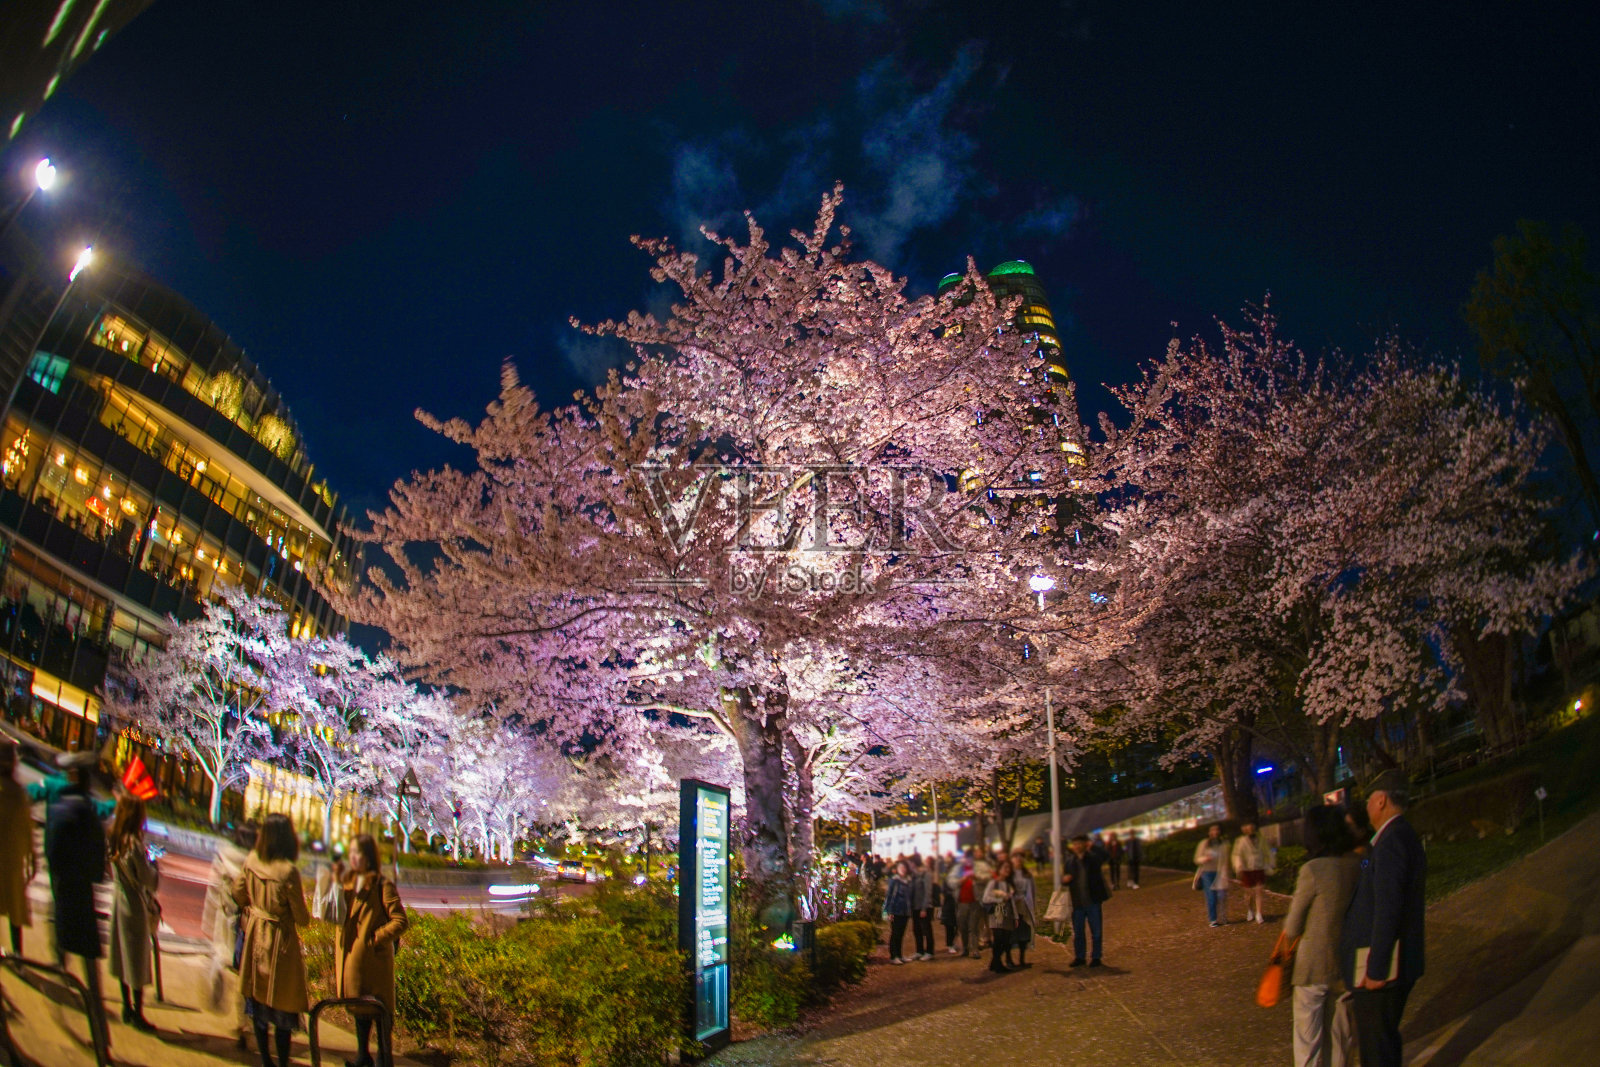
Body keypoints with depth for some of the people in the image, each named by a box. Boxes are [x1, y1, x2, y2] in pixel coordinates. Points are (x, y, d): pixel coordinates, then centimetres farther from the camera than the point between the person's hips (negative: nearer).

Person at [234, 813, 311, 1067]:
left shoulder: (250, 862, -9)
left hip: (255, 935, 6)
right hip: (281, 941, -6)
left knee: (257, 1000, 19)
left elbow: (238, 894, 9)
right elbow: (302, 918, -18)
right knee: (283, 1007, 8)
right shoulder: (289, 872, -25)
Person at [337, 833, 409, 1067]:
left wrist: (375, 938, -17)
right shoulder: (348, 882, 8)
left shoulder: (383, 886, -14)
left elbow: (400, 921, -16)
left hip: (374, 958, -7)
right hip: (351, 957, 7)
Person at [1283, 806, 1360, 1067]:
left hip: (1313, 965, -6)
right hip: (1345, 963, 6)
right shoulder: (1356, 865, -5)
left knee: (1308, 1036, 7)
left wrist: (1289, 926, 8)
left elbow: (1292, 929, -13)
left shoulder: (1313, 870, -21)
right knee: (1338, 1031, 21)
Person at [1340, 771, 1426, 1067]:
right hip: (1401, 963, 10)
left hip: (1380, 966, -10)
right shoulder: (1406, 837, 12)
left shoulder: (1391, 841, -20)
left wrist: (1376, 969, -21)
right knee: (1384, 1039, 20)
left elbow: (1388, 909, -24)